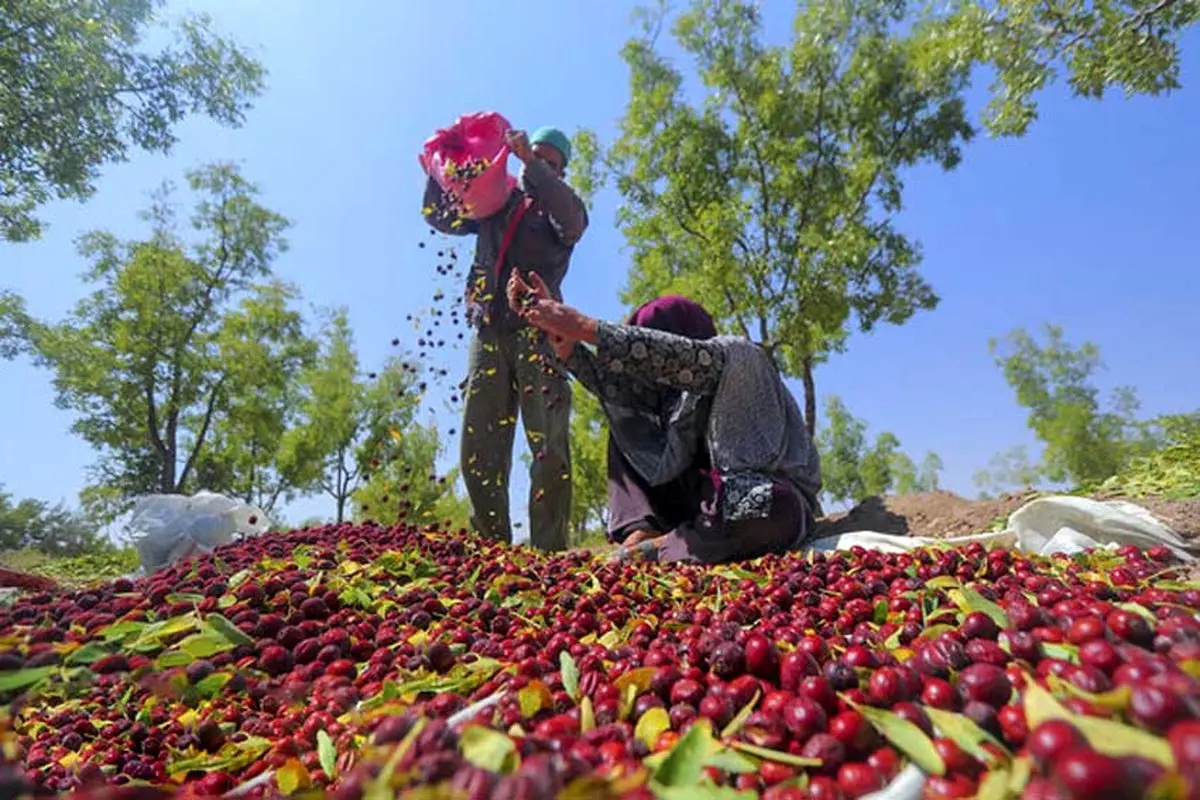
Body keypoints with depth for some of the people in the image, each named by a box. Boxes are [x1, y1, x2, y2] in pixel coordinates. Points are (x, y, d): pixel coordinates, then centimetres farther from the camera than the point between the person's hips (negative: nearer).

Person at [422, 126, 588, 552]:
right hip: (488, 332, 4)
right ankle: (492, 548, 6)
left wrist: (530, 163, -11)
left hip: (537, 332, -3)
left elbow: (572, 224, -9)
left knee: (549, 448, -11)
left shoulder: (562, 209, 15)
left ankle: (548, 553, -8)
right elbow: (440, 215, 28)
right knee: (478, 450, -1)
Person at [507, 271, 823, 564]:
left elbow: (676, 356, -29)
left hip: (776, 498, -6)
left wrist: (583, 326, -28)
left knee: (772, 504, -44)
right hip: (721, 498, 6)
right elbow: (613, 385, -6)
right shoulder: (684, 390, 9)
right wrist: (559, 330, -13)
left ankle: (674, 547, -19)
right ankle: (647, 535, -12)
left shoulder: (739, 354, -9)